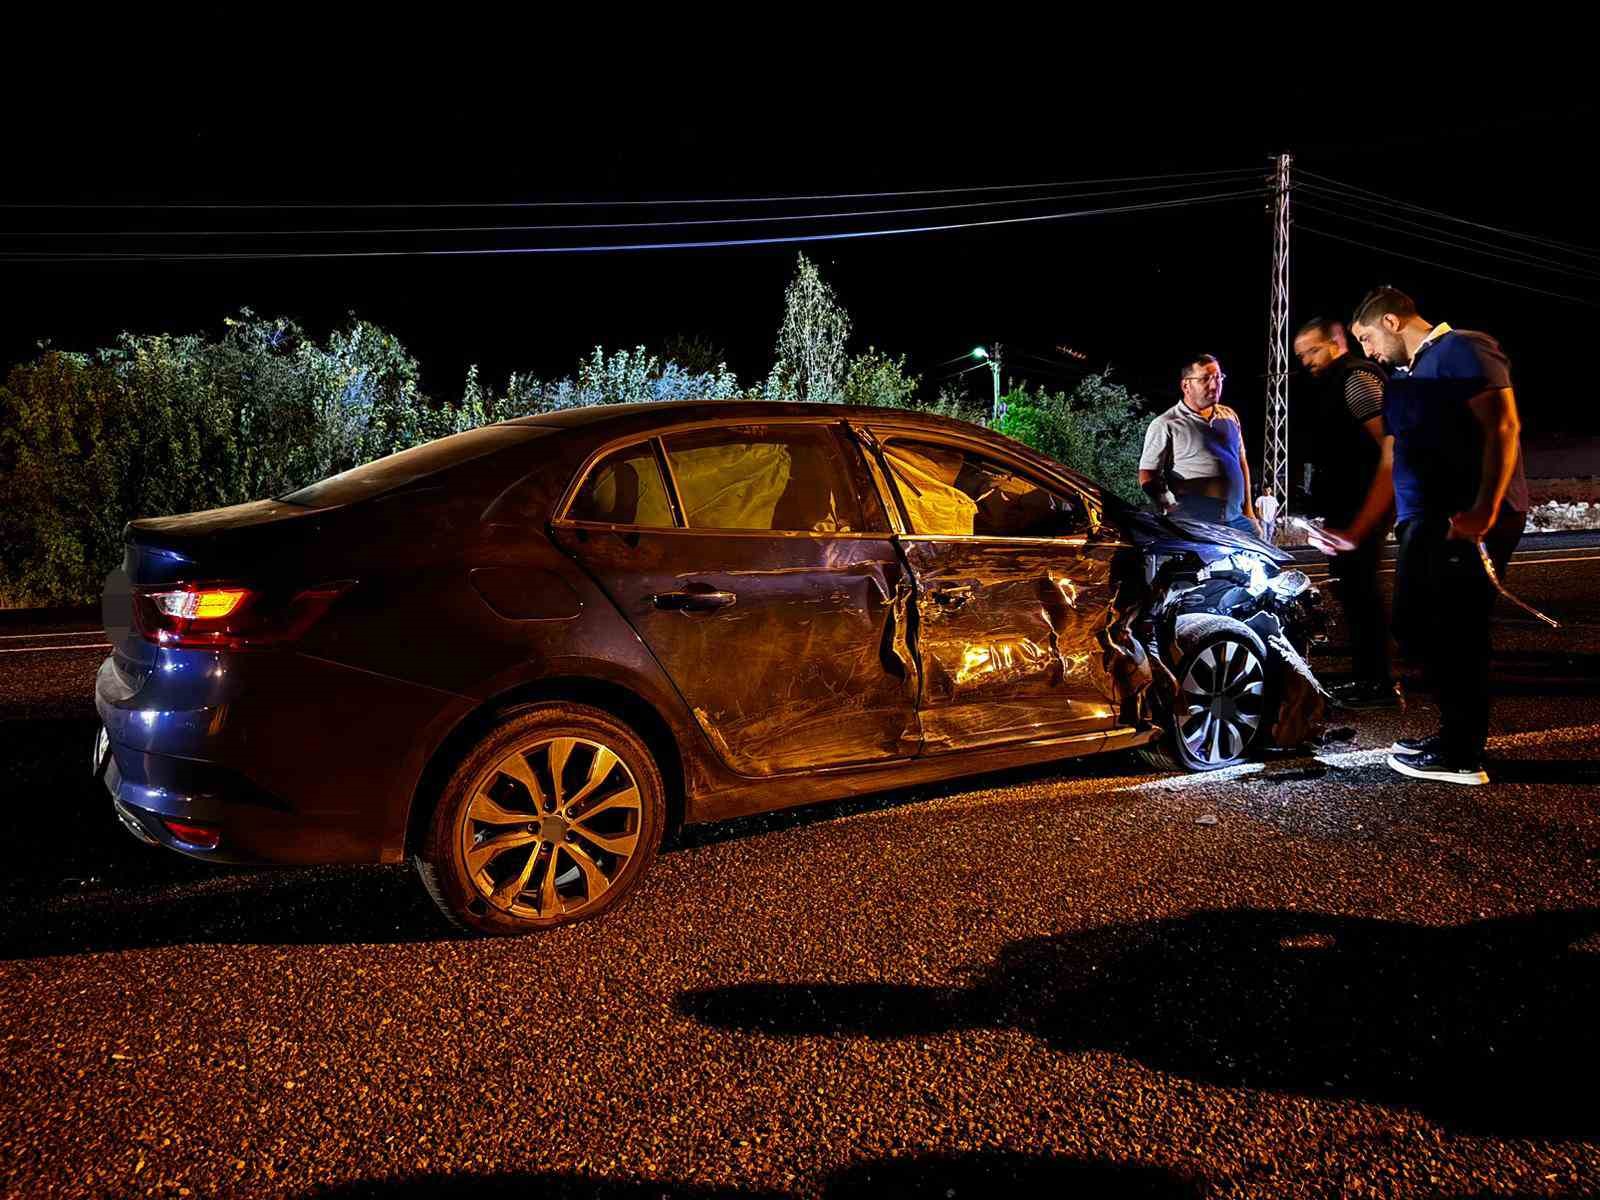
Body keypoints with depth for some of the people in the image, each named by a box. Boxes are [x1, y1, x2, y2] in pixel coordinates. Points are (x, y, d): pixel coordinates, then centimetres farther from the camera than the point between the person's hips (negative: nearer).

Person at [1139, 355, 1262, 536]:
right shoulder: (1166, 425, 0)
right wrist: (1171, 509, -15)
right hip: (1194, 522, -6)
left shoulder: (1229, 416, 20)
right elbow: (1147, 475, -3)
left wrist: (1248, 510, 21)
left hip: (1235, 518, 6)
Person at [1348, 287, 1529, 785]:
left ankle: (1461, 756, -1)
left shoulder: (1462, 350, -5)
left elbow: (1503, 427, -16)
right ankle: (1456, 732, 24)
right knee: (1414, 625, 13)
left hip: (1468, 519, -10)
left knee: (1454, 632, -7)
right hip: (1426, 519, 10)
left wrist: (1484, 510, -26)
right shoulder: (1404, 376, 23)